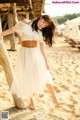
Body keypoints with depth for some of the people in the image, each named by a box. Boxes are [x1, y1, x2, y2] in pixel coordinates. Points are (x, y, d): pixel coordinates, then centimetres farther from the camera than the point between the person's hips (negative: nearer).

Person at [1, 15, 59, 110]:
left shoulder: (41, 32, 3)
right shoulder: (24, 23, -5)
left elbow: (42, 48, 5)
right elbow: (10, 30, -1)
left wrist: (46, 62, 4)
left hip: (36, 54, 3)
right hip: (24, 53, -2)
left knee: (44, 75, 5)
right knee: (27, 78, 5)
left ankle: (54, 98, 24)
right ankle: (31, 101, 24)